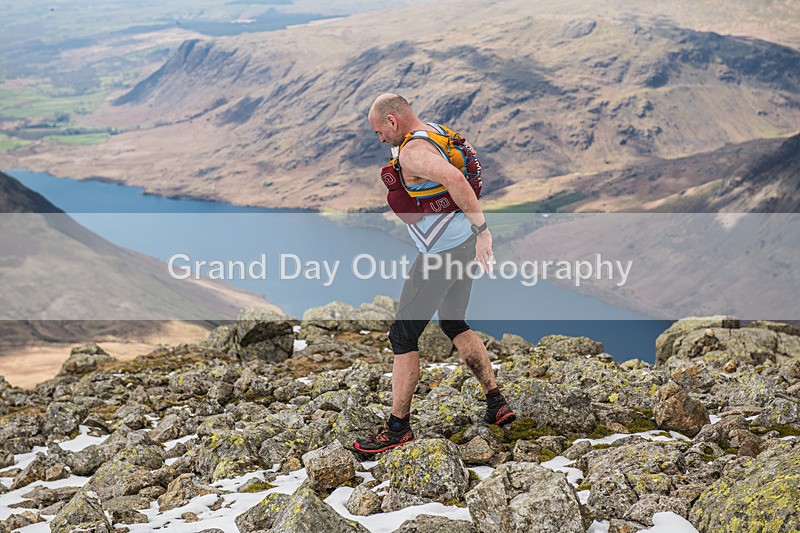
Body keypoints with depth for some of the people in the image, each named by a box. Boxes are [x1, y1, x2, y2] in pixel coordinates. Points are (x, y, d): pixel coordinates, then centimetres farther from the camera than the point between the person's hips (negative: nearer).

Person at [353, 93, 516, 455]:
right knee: (454, 324, 25)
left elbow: (453, 178, -37)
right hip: (465, 246, 10)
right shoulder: (437, 133, 11)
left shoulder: (412, 151, -20)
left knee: (403, 336, -1)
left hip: (440, 254, -10)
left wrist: (481, 229, -32)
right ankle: (497, 404, 24)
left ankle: (398, 428, 6)